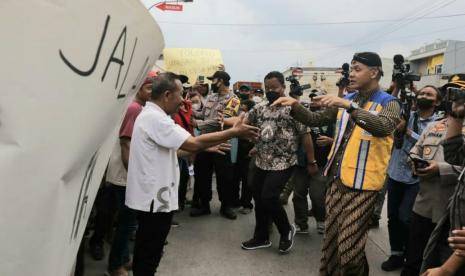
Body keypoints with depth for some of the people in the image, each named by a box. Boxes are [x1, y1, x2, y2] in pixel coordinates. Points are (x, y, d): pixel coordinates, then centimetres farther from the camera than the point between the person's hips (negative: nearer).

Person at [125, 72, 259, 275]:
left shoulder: (151, 115, 13)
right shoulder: (155, 118, -21)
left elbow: (170, 151, 16)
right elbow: (193, 143, -27)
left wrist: (205, 148, 10)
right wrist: (234, 132, -19)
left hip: (151, 195, 10)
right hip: (154, 198, -10)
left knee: (146, 254, 22)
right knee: (149, 256, 5)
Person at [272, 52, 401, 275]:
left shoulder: (388, 103, -7)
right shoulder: (346, 100, 11)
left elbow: (383, 127, -29)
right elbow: (315, 119, 9)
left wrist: (349, 105, -37)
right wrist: (295, 106, -8)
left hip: (361, 185, -6)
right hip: (336, 180, 6)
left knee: (349, 249, 1)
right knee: (330, 240, 18)